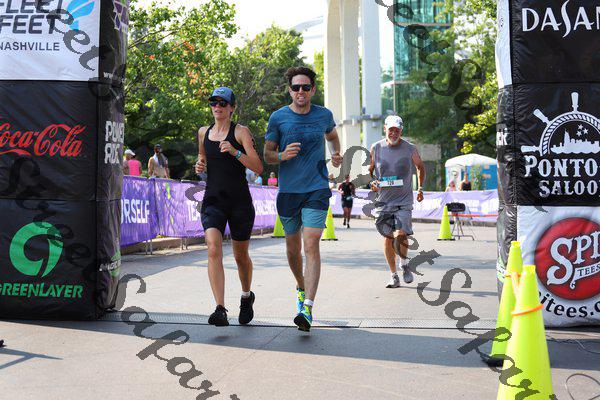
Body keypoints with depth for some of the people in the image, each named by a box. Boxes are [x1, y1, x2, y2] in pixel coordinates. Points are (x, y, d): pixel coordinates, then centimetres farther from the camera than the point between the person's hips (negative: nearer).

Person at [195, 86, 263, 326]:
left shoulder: (241, 132, -3)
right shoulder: (203, 133, 11)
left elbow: (258, 168, -11)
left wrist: (235, 152, -24)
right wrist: (200, 165, 7)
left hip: (240, 201, -2)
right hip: (212, 201, 3)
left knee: (241, 256, 11)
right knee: (214, 250, -19)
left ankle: (246, 296, 39)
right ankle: (220, 310, -22)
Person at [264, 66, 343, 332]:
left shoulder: (324, 115, 4)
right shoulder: (278, 117, 0)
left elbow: (332, 135, 26)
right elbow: (267, 155, 5)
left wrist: (336, 155, 7)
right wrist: (282, 155, -17)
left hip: (317, 190, -1)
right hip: (288, 191, 1)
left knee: (311, 245, -15)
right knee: (293, 248, 12)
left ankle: (307, 309, -19)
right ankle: (301, 286, 42)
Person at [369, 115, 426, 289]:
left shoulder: (410, 149, -3)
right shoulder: (376, 148, -1)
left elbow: (420, 167, 16)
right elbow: (368, 170, 12)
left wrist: (420, 188, 13)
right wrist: (371, 183, -6)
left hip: (404, 201, -2)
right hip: (383, 201, 2)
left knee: (400, 235, -17)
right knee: (387, 238, 4)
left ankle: (404, 262, 14)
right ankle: (394, 275, 17)